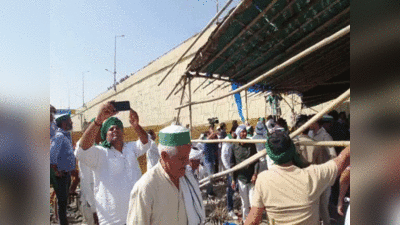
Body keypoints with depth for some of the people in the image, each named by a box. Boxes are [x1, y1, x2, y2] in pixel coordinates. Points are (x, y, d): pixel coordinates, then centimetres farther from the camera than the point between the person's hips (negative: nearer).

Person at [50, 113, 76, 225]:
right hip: (61, 175, -9)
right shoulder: (59, 136, -18)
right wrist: (56, 171, -18)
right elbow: (52, 154, -26)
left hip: (67, 173, 9)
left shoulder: (67, 135, 11)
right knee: (62, 201, 0)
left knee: (65, 200, 20)